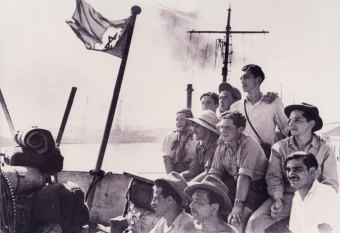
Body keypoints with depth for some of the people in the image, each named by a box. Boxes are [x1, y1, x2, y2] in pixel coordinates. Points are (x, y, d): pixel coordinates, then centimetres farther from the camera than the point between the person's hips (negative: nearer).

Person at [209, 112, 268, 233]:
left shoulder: (249, 144, -17)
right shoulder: (221, 147, 6)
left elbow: (244, 176, -25)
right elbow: (214, 173, 4)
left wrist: (238, 204, -32)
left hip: (255, 187, -7)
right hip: (233, 185, 7)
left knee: (235, 220, -28)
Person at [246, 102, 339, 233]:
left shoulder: (325, 150, 6)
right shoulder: (279, 147, 11)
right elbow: (274, 177, 4)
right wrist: (278, 199, -16)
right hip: (286, 198, 1)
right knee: (254, 222, -24)